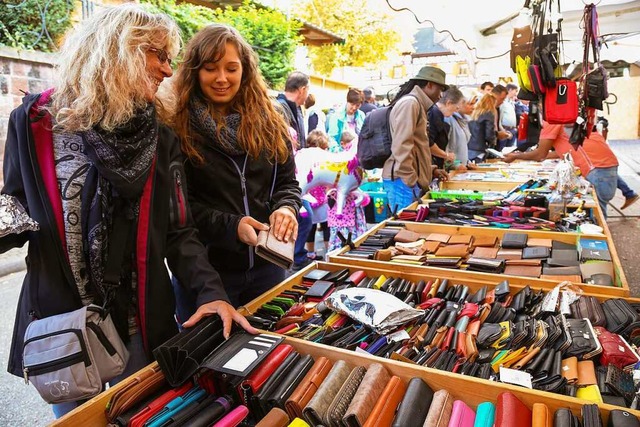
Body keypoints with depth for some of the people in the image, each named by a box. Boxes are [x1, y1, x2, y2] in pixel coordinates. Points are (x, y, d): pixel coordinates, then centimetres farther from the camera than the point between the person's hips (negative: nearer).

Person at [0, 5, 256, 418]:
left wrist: (211, 291, -15)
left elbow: (178, 231, -2)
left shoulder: (160, 137, -1)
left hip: (143, 324, 2)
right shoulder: (37, 122, -6)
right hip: (60, 323, -1)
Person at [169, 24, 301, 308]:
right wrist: (231, 226, -23)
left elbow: (287, 181, 7)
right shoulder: (176, 125, -9)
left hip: (266, 264, 4)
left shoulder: (268, 123, 4)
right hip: (204, 269, -3)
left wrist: (286, 208, -14)